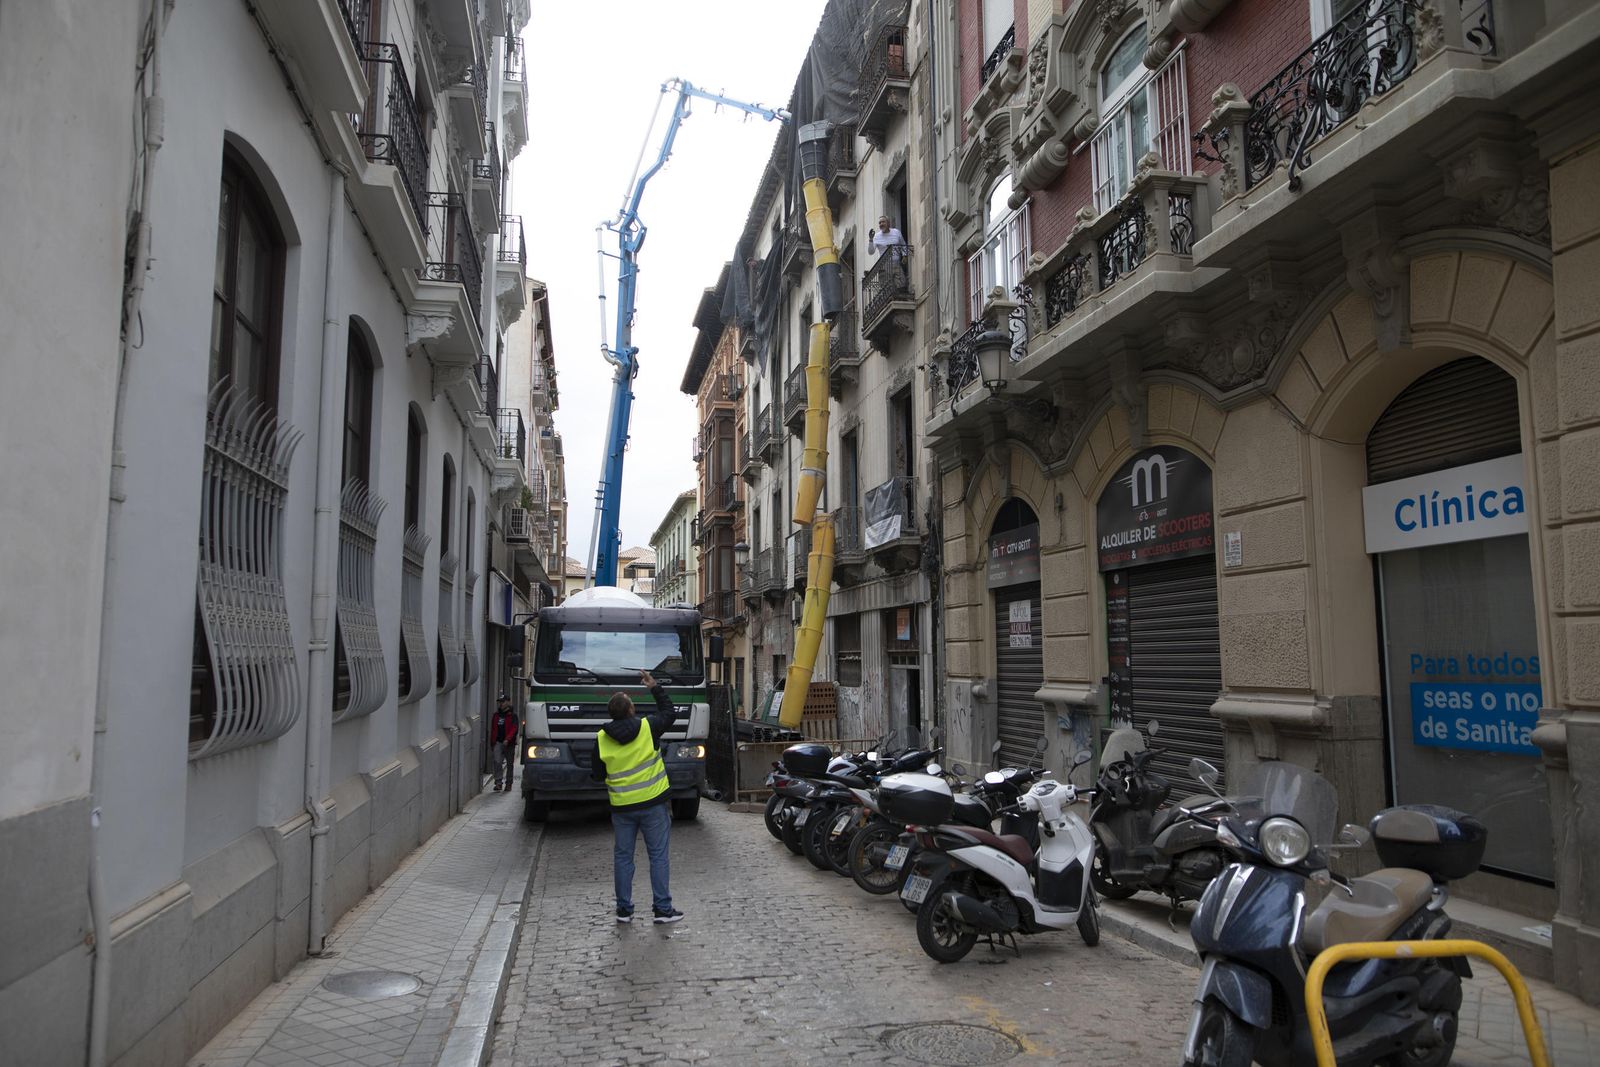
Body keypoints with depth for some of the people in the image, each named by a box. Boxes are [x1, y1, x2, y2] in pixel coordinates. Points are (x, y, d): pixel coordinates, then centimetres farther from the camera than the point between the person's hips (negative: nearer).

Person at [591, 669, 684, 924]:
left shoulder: (602, 739, -5)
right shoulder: (648, 727, -10)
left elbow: (597, 775, 3)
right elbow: (670, 713, 9)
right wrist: (655, 688, 13)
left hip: (621, 807, 2)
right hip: (653, 803, -2)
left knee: (622, 857, 13)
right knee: (658, 855, 5)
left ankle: (624, 909, 17)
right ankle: (663, 909, 7)